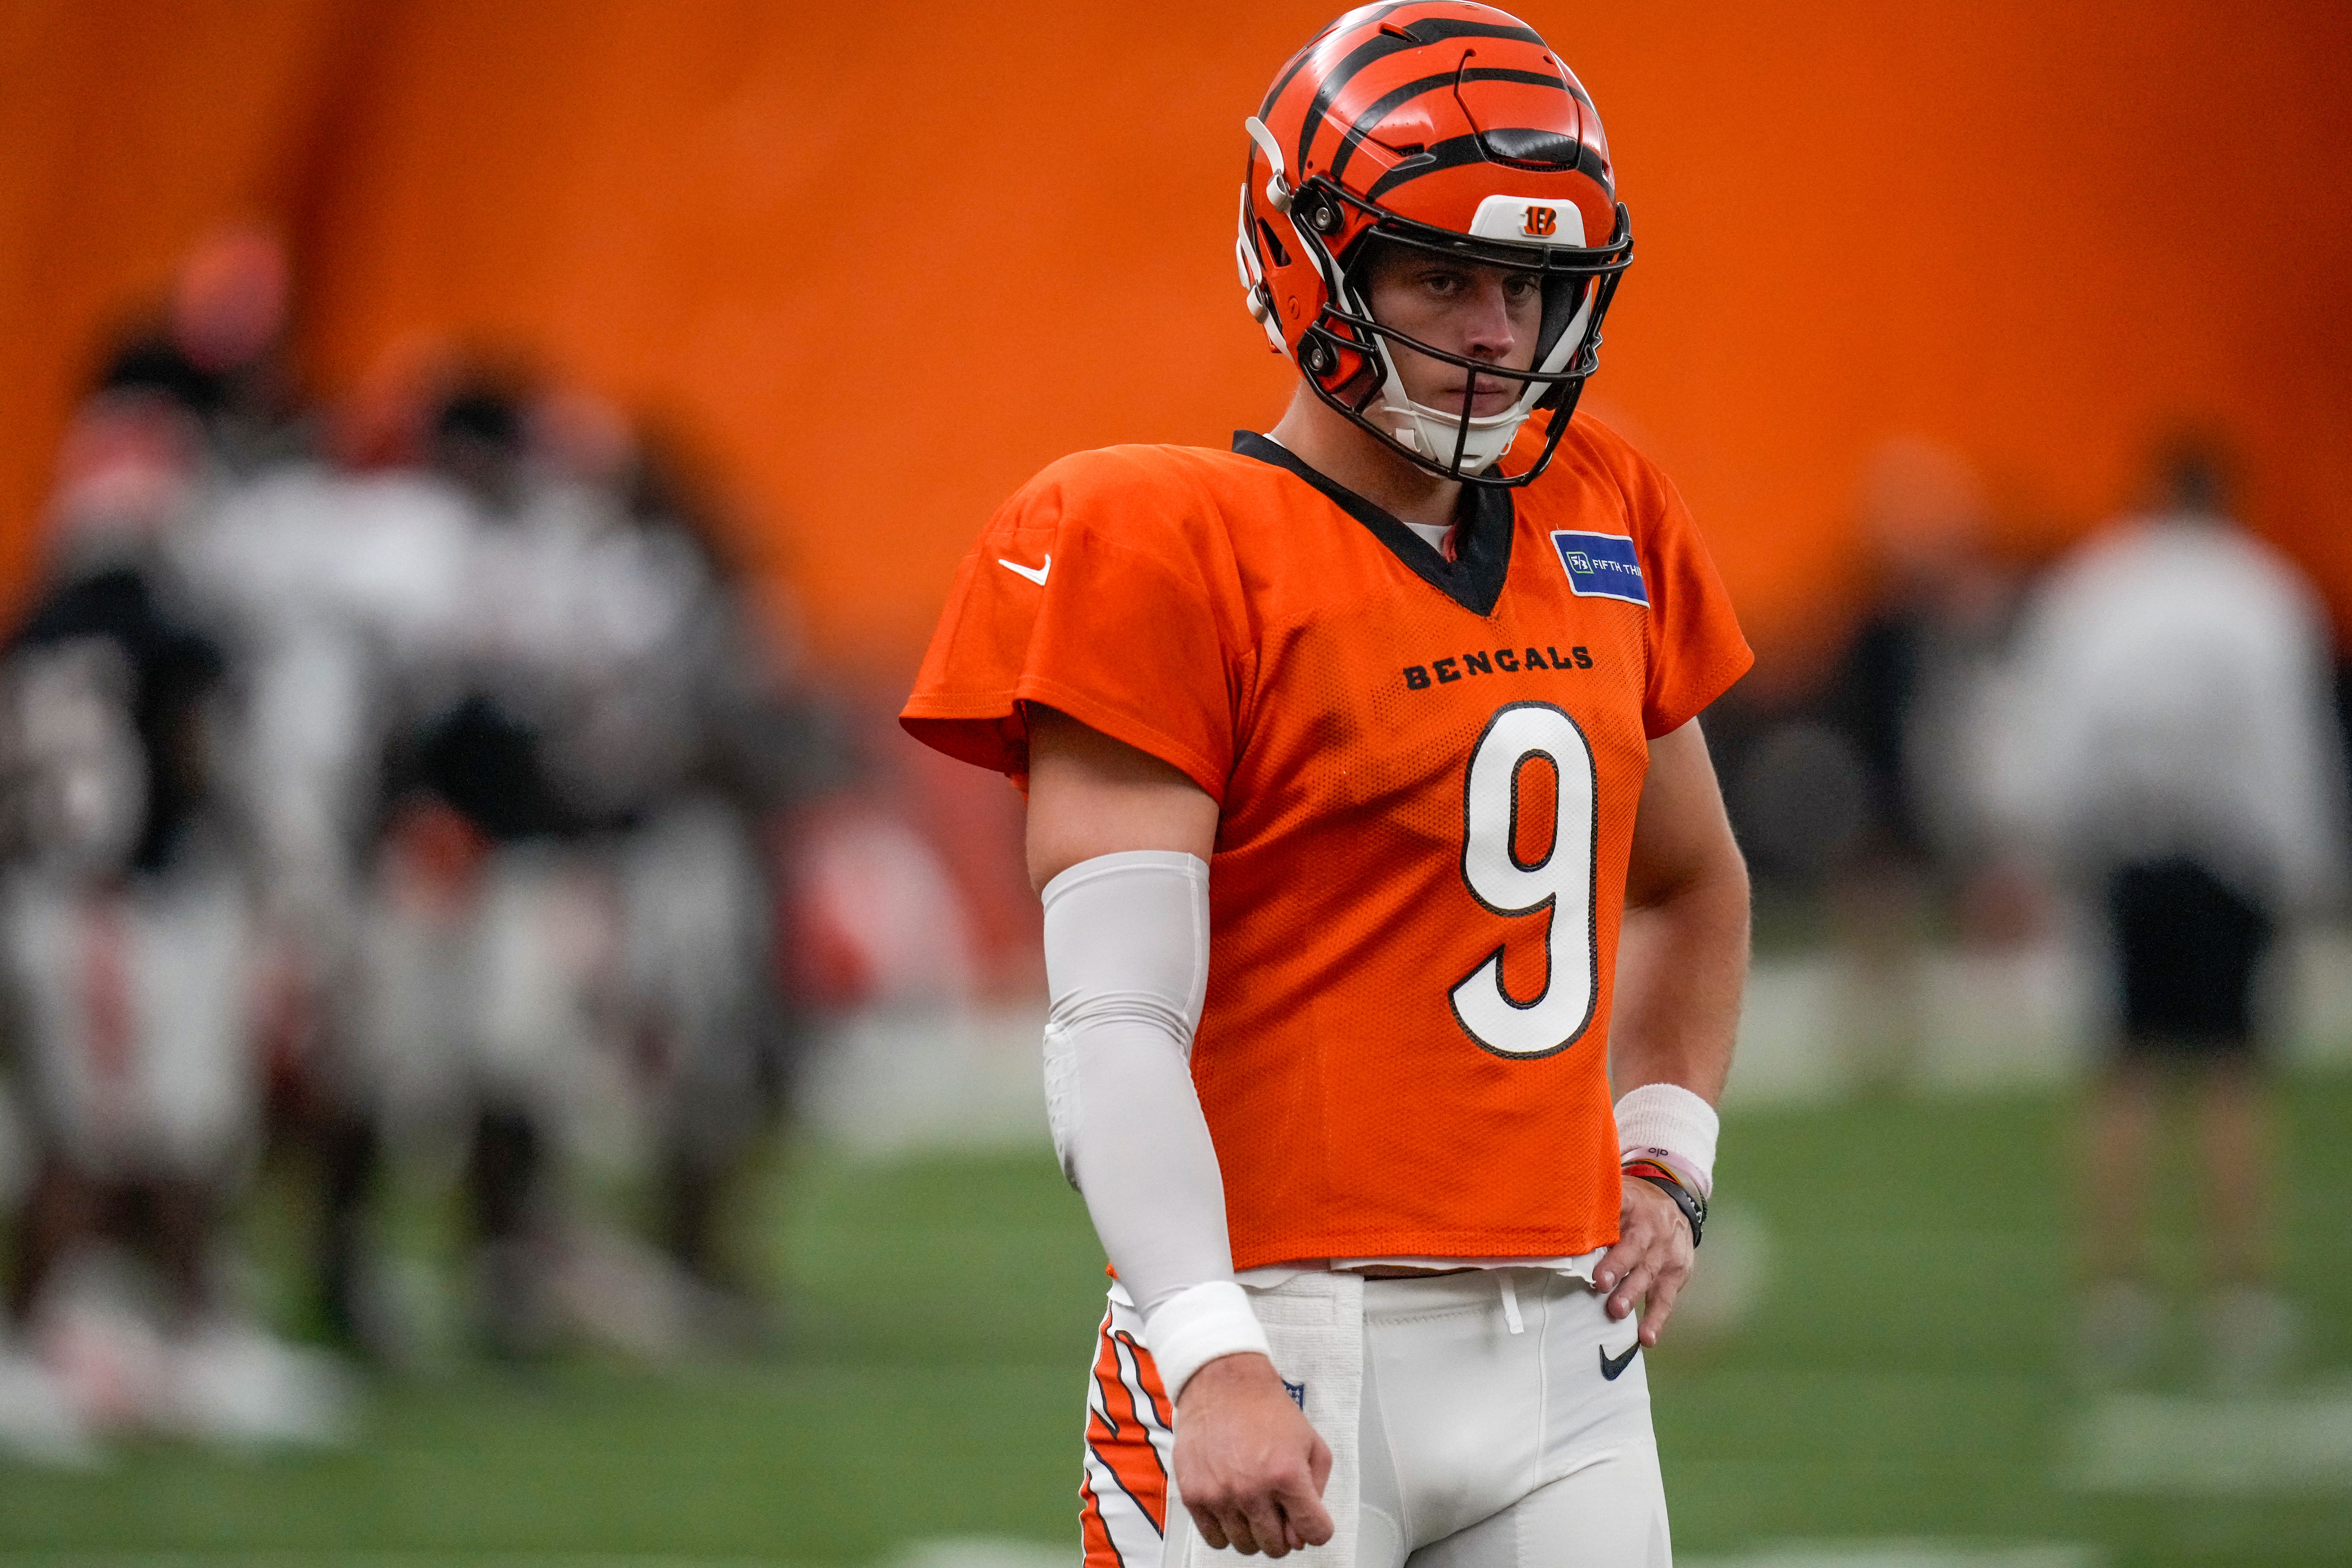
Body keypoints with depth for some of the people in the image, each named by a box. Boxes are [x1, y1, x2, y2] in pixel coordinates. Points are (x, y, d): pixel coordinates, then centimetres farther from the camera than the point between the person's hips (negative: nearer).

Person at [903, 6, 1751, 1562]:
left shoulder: (1607, 529, 14)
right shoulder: (1174, 559, -7)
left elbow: (1689, 887, 33)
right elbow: (1116, 1024, -15)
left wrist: (1664, 1163, 18)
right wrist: (1212, 1358, -26)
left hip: (1560, 1358, 6)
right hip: (1293, 1340, -6)